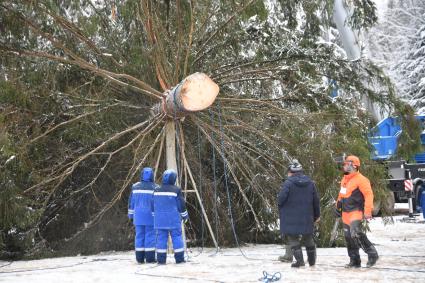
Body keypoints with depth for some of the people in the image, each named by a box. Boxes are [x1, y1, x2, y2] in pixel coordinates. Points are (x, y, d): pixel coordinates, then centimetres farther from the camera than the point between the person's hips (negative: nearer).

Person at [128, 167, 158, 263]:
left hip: (138, 216, 3)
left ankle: (140, 258, 6)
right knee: (150, 236, 0)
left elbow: (131, 202, 9)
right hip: (151, 216, -3)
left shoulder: (135, 187, 5)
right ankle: (150, 257, -1)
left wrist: (131, 214, 16)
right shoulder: (155, 187, -6)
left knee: (139, 236, 6)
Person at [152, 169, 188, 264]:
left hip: (160, 220, 4)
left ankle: (161, 259, 2)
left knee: (161, 238, 4)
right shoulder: (176, 190, -8)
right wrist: (185, 215, 10)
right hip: (173, 219, -4)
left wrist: (155, 216, 24)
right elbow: (181, 205, -5)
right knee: (177, 237, 3)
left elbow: (153, 206, 12)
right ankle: (179, 258, 4)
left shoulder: (157, 190, 6)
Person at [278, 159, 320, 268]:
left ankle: (299, 260, -5)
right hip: (307, 218, 5)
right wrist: (317, 215, 20)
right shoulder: (310, 183, 3)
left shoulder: (288, 183, -14)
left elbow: (280, 200, -18)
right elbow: (316, 201, 9)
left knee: (293, 239, 5)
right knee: (308, 238, 19)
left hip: (291, 218, -5)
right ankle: (312, 261, 31)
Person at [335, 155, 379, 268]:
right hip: (346, 213, 9)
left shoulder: (360, 179, -13)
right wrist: (338, 206, 25)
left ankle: (372, 253, -8)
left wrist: (367, 211, -22)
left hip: (356, 212, -9)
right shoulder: (344, 179, 14)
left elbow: (369, 195, -17)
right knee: (348, 237, 9)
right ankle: (355, 261, 18)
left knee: (355, 233, -24)